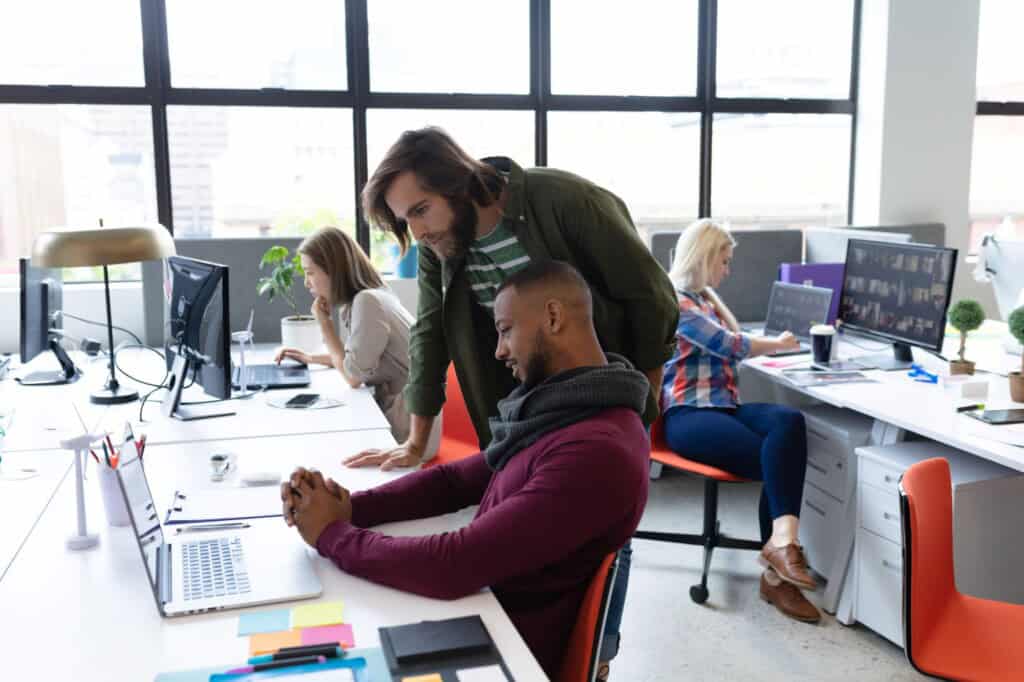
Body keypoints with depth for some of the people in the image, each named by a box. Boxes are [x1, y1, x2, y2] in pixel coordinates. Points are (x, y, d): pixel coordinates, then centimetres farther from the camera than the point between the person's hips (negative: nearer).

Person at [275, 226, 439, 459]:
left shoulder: (367, 301, -19)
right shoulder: (363, 299, 8)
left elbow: (354, 377, -18)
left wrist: (323, 322, -11)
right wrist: (312, 358, 15)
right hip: (391, 411, 8)